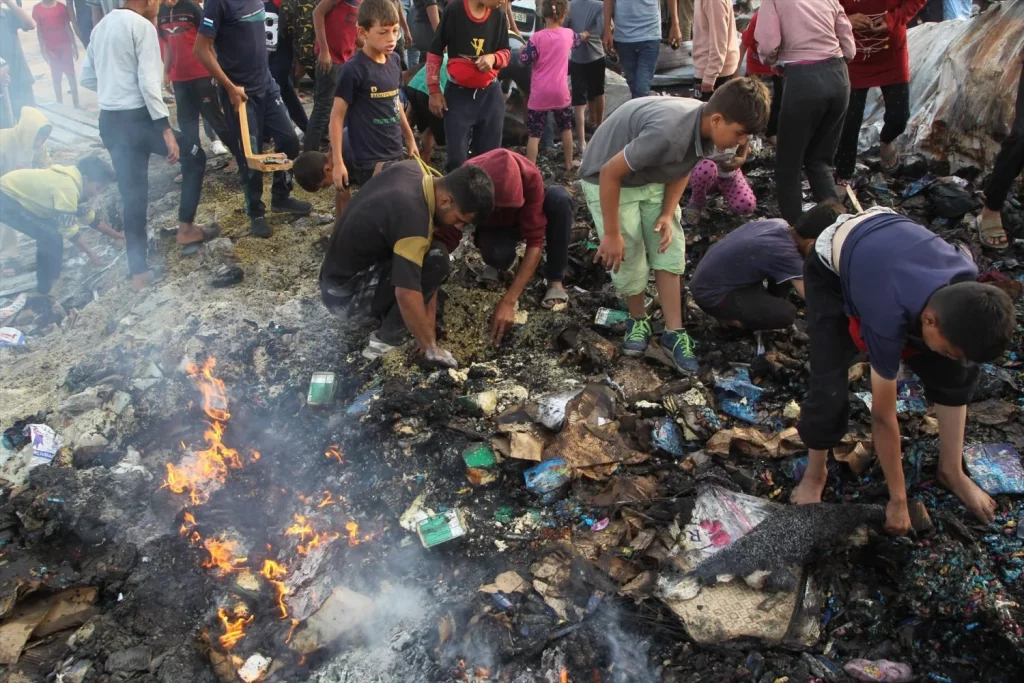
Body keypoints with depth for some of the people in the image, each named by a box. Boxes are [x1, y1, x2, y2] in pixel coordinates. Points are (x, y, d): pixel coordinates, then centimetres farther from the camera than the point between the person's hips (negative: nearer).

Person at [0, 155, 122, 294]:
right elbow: (68, 229, -19)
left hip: (12, 194, 10)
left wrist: (117, 236, 14)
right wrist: (89, 253, -9)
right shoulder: (67, 187, -25)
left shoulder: (72, 181, 5)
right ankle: (46, 288, 2)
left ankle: (46, 282, 27)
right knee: (52, 238, -13)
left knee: (49, 233, 17)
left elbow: (88, 216, 15)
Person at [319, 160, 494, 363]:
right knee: (436, 259, -23)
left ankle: (385, 311, 11)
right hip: (346, 296, -9)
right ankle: (387, 338, -9)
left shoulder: (410, 169, -4)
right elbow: (407, 296, -34)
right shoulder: (414, 220, -32)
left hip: (341, 271, 9)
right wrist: (429, 347, -21)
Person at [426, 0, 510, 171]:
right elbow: (434, 53, -4)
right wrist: (434, 90, -6)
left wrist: (493, 57, -14)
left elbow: (506, 52, 11)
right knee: (457, 159, -3)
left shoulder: (499, 17, 0)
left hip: (490, 94, 4)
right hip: (458, 94, -3)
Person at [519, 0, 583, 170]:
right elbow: (579, 38, 24)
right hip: (561, 92, 3)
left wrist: (522, 50, 12)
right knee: (566, 128, 22)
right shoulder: (568, 34, 0)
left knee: (534, 134, 1)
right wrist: (586, 34, 48)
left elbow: (524, 61, -10)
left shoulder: (537, 37, -12)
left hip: (539, 93, -3)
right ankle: (569, 164, 31)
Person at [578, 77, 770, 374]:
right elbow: (609, 173, -31)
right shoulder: (668, 132, -39)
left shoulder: (705, 128, -15)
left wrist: (668, 214, -8)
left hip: (652, 177, 7)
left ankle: (674, 333, 12)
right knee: (628, 257, -4)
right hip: (607, 179, -7)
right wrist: (611, 234, -23)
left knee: (668, 251, 2)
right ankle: (639, 321, 23)